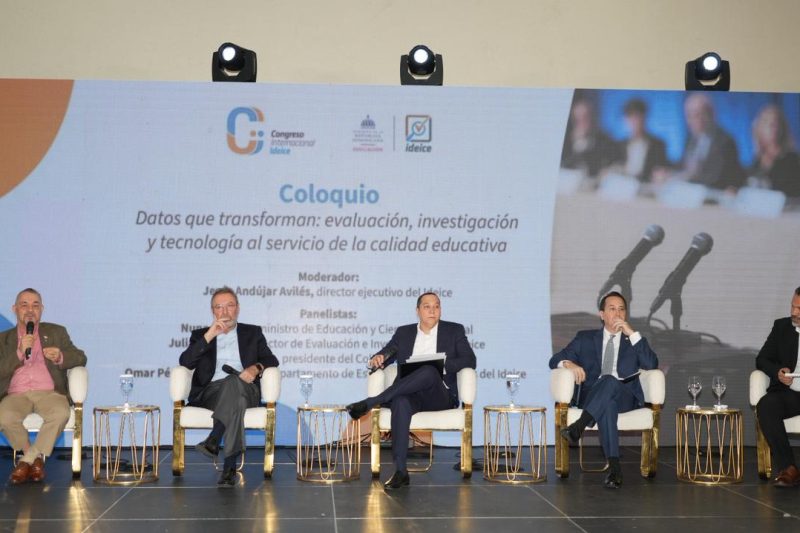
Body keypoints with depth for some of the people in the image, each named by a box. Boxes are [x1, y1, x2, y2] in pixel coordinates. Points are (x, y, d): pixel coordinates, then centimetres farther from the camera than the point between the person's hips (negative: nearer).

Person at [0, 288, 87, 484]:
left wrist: (60, 357, -9)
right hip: (16, 394, 0)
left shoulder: (56, 332, 20)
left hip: (49, 393, 0)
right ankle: (36, 458, -8)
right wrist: (20, 352, -11)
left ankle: (27, 459, -16)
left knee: (61, 414, -35)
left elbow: (80, 358, 12)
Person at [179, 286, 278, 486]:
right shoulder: (200, 335, 22)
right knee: (234, 399, -37)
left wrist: (256, 368, -11)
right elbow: (185, 362, 4)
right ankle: (230, 465, -47)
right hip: (209, 393, 0)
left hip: (245, 391, 0)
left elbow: (271, 360, 12)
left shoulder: (252, 333, 24)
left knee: (234, 381, -38)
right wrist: (208, 337, -7)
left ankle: (213, 441, -50)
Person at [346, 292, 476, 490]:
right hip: (409, 394, 1)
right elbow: (385, 355, 16)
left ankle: (370, 403, -34)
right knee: (401, 403, -37)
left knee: (429, 371, -36)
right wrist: (377, 359, -10)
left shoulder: (454, 331, 13)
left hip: (439, 397, -1)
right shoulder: (403, 332, 20)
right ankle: (400, 471, -40)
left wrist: (441, 364, -15)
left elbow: (470, 360, 2)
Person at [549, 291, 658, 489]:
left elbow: (651, 365, 0)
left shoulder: (634, 340, 20)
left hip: (625, 397, 0)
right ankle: (614, 466, -47)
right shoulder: (585, 338, 20)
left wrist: (632, 333, -5)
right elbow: (555, 360, 13)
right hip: (592, 397, 0)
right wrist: (568, 363, -12)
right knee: (607, 404, -39)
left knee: (610, 380, -36)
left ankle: (579, 426, -46)